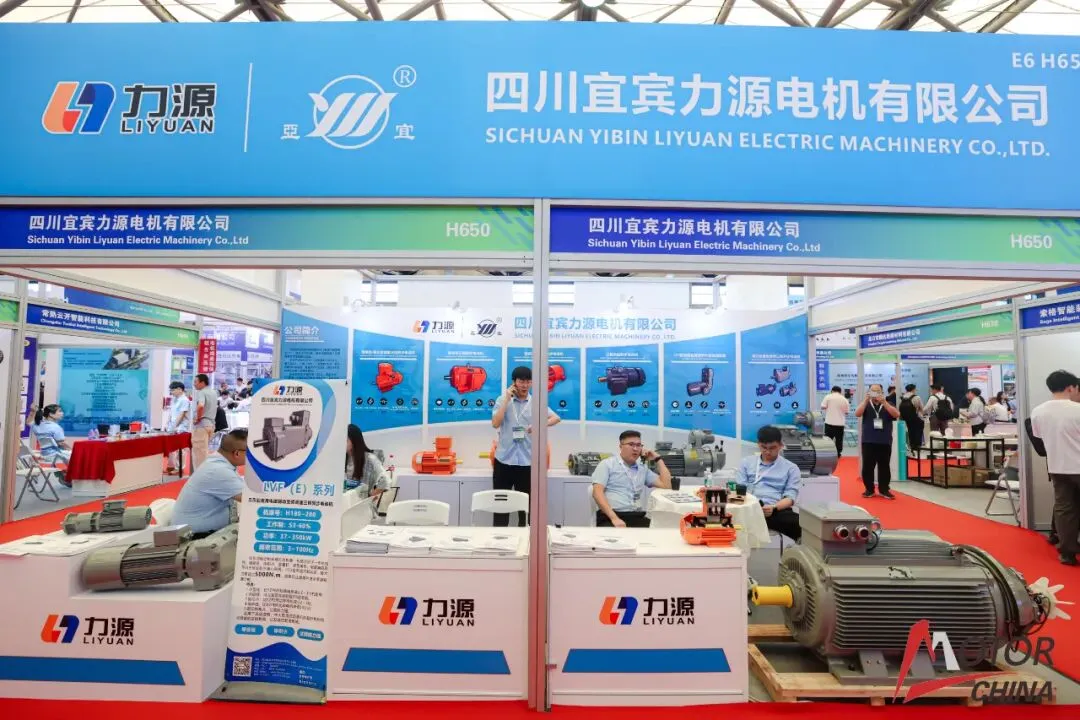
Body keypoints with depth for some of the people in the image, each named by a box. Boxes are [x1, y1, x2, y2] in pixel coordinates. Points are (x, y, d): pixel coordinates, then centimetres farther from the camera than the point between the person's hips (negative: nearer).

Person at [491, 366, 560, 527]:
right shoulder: (503, 400, 2)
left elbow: (556, 418, -3)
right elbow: (495, 423, -10)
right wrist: (507, 400, -12)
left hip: (527, 461, 1)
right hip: (504, 459, -1)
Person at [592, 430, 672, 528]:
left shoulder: (643, 468, 22)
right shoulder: (607, 464, 7)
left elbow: (666, 486, 16)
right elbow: (597, 492, -5)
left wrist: (658, 459, 16)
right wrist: (614, 518, -18)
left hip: (638, 518, 6)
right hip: (610, 517, -5)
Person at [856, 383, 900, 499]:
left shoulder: (887, 405, 7)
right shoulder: (866, 405, 5)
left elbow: (896, 415, -12)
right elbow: (857, 414, -13)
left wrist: (884, 402, -20)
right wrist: (866, 400, -19)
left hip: (885, 442, 1)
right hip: (868, 442, -1)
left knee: (884, 467, 5)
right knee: (867, 467, 1)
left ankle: (884, 490, 15)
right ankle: (869, 489, 12)